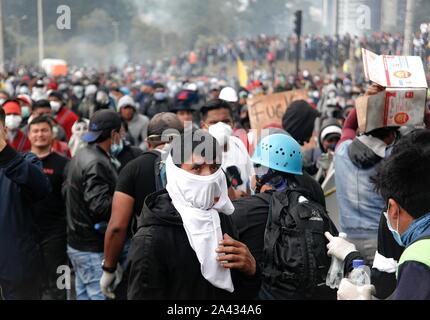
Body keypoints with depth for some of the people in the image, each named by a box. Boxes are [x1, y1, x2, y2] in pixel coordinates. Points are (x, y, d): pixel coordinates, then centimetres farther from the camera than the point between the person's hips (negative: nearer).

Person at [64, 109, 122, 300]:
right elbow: (100, 206, -25)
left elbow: (66, 188, 20)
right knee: (101, 294, -6)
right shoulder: (97, 163, -19)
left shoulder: (81, 156, 12)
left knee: (84, 294, 18)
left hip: (77, 243, 10)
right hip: (93, 248, -10)